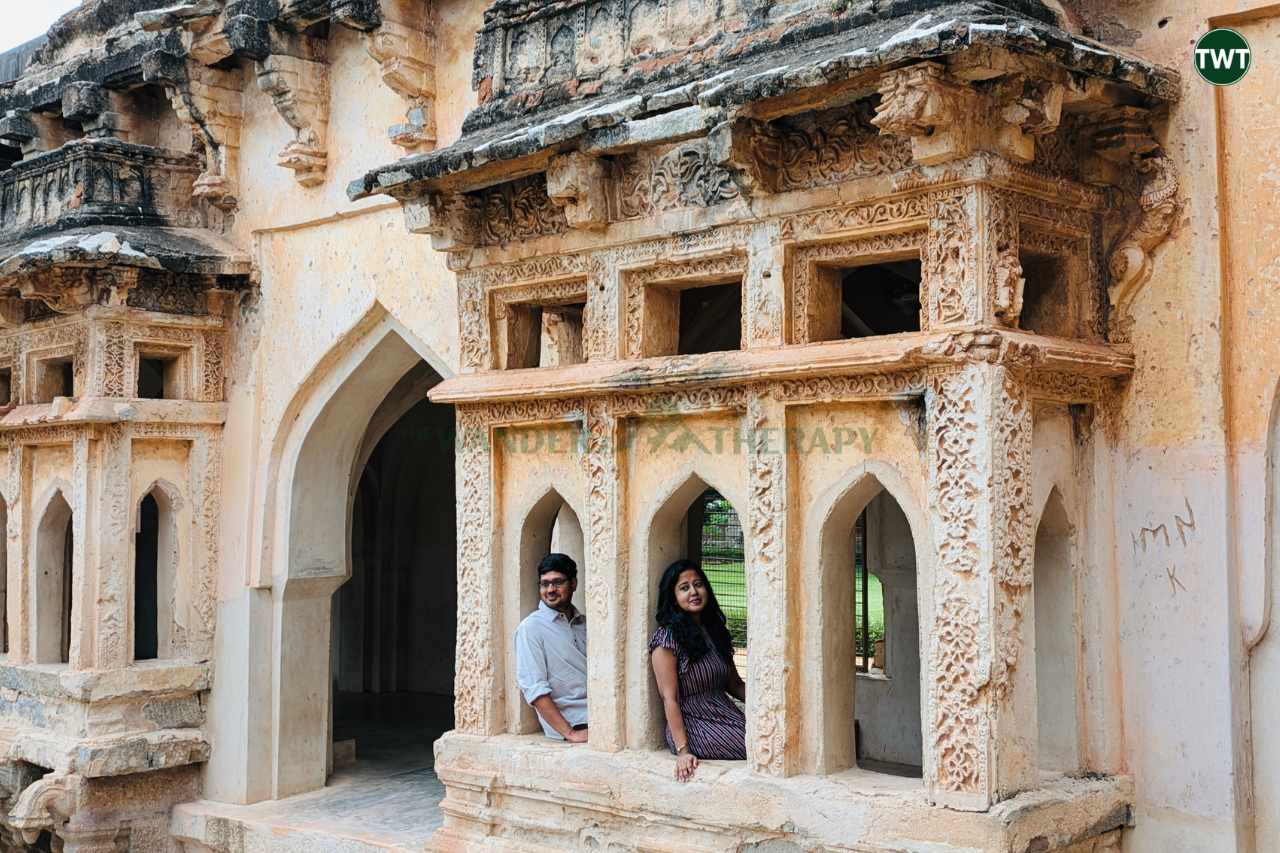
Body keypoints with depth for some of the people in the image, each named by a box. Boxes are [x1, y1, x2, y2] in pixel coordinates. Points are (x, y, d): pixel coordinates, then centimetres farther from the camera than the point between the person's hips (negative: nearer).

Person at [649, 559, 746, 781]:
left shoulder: (715, 630, 15)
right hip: (694, 724, -7)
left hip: (727, 715, 7)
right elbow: (670, 699, -12)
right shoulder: (667, 639, -7)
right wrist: (682, 751, -18)